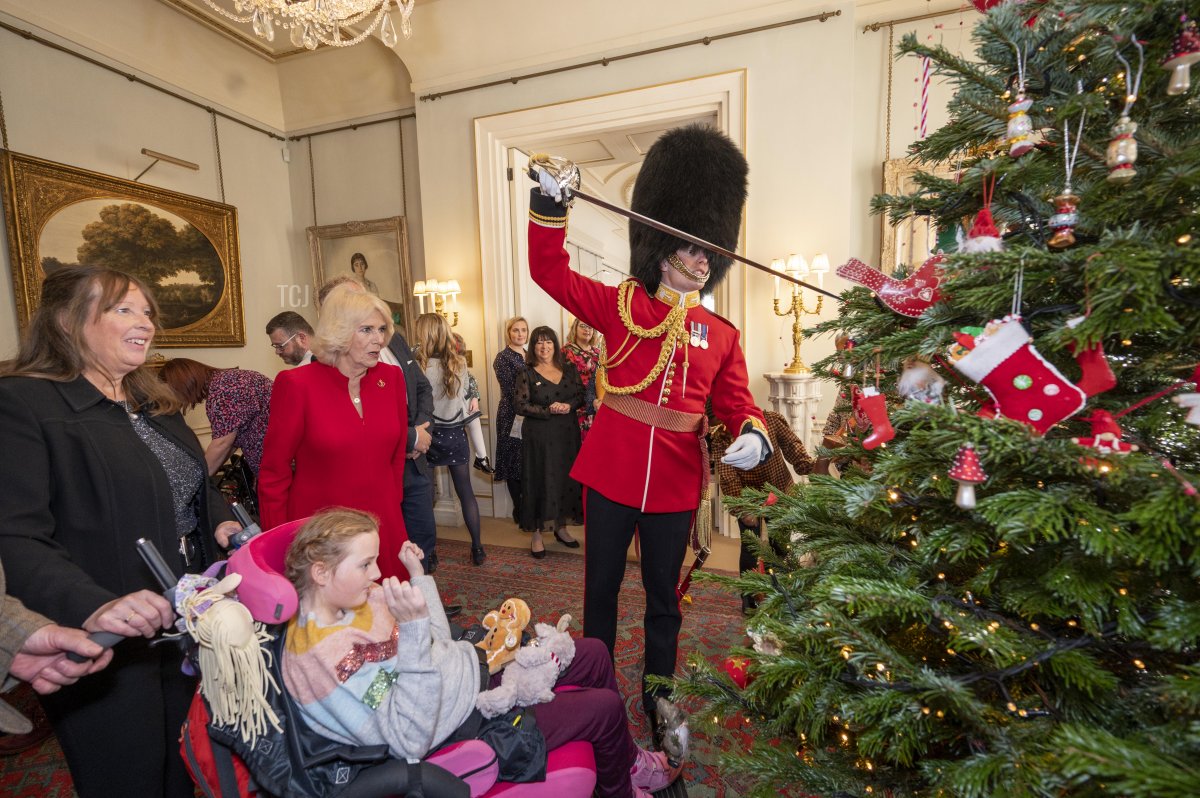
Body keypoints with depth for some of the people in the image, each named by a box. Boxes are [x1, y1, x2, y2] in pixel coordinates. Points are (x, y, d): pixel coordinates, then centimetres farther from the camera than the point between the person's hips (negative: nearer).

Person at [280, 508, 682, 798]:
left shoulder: (359, 599, -3)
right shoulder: (316, 660, -27)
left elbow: (437, 645, 6)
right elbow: (410, 740, -31)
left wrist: (417, 575, -4)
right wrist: (412, 629, -39)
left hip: (476, 668, 8)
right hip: (467, 726, -7)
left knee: (595, 654, 11)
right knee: (606, 705, -3)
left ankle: (630, 759, 38)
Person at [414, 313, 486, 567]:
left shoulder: (420, 365, -15)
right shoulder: (460, 362, -4)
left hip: (429, 433, -3)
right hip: (455, 433, 3)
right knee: (466, 491, 11)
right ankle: (477, 548, 17)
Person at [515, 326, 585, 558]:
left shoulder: (569, 370, 7)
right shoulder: (526, 375, -3)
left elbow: (581, 396, 6)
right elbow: (521, 406, -9)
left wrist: (568, 405, -14)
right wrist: (549, 410, -19)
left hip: (567, 433, 4)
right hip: (539, 435, -3)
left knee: (566, 478, 9)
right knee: (540, 481, 2)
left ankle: (560, 527, 27)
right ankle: (536, 534, 15)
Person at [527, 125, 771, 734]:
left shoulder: (721, 334, 6)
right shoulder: (621, 306, 0)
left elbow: (737, 403, 6)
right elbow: (550, 272, -2)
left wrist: (752, 436, -16)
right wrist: (550, 203, -16)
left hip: (675, 483, 2)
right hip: (611, 471, -1)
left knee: (663, 597, 18)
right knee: (601, 586, 15)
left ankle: (657, 699, 42)